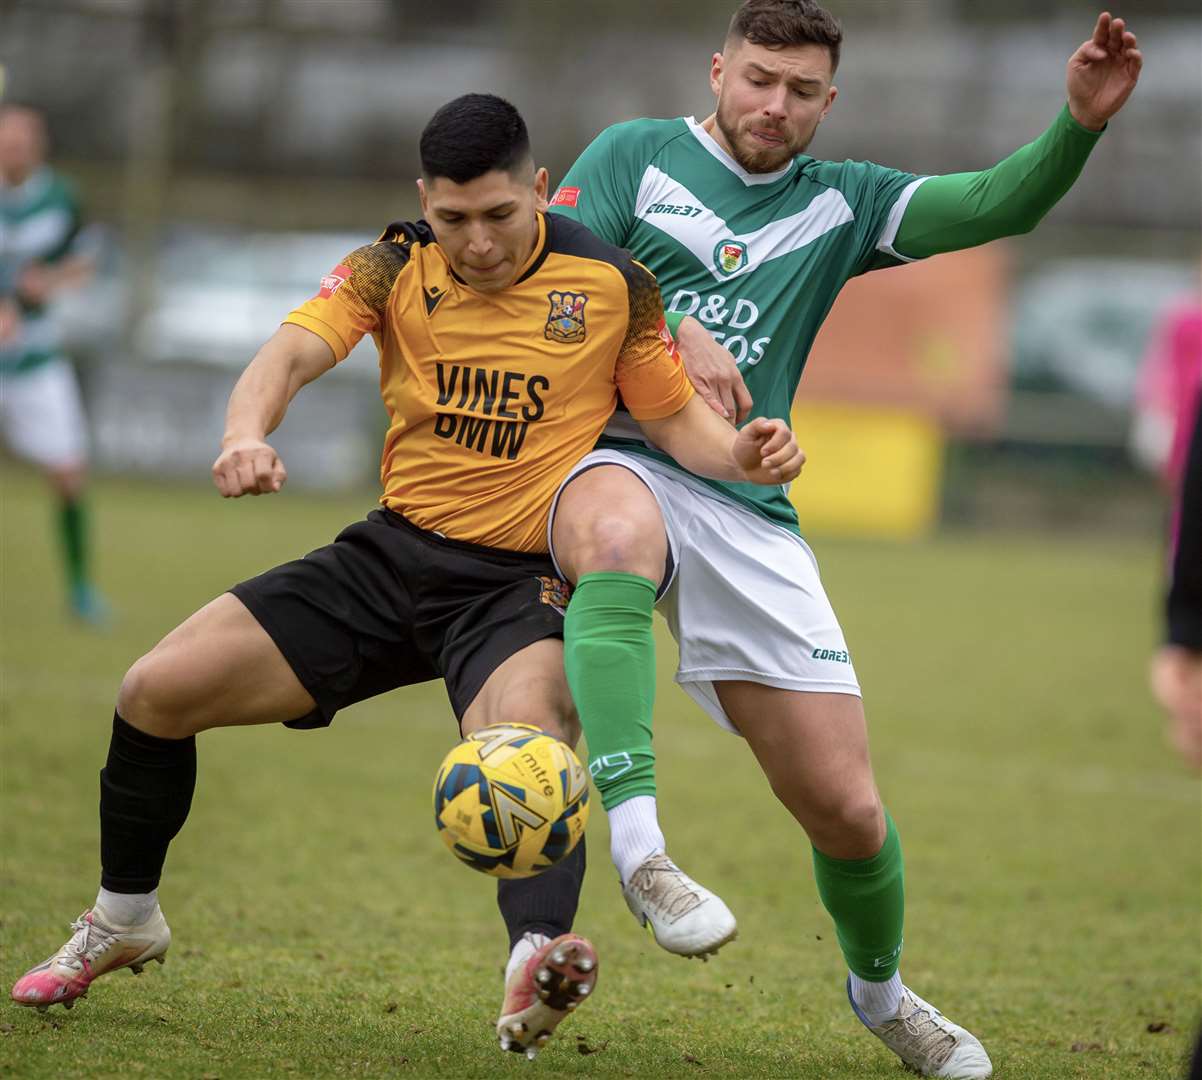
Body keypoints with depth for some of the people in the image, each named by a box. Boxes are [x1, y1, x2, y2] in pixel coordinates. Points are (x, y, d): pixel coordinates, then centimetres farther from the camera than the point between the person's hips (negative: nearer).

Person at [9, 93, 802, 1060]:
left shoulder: (612, 286, -5)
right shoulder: (396, 269, -2)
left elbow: (678, 417, 4)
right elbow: (293, 353, -17)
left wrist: (740, 456, -20)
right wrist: (248, 433, -40)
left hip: (522, 582, -3)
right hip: (395, 554, 3)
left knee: (524, 727, -39)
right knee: (157, 691, -3)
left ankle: (541, 954, -61)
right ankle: (124, 921, 22)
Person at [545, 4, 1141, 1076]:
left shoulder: (840, 203, 14)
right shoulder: (636, 154, 9)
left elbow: (998, 206, 3)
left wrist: (1080, 122, -15)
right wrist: (671, 331, -12)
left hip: (751, 516, 3)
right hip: (616, 462, -3)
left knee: (848, 812, 0)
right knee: (617, 535, -44)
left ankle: (880, 988, 31)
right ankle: (638, 847, -47)